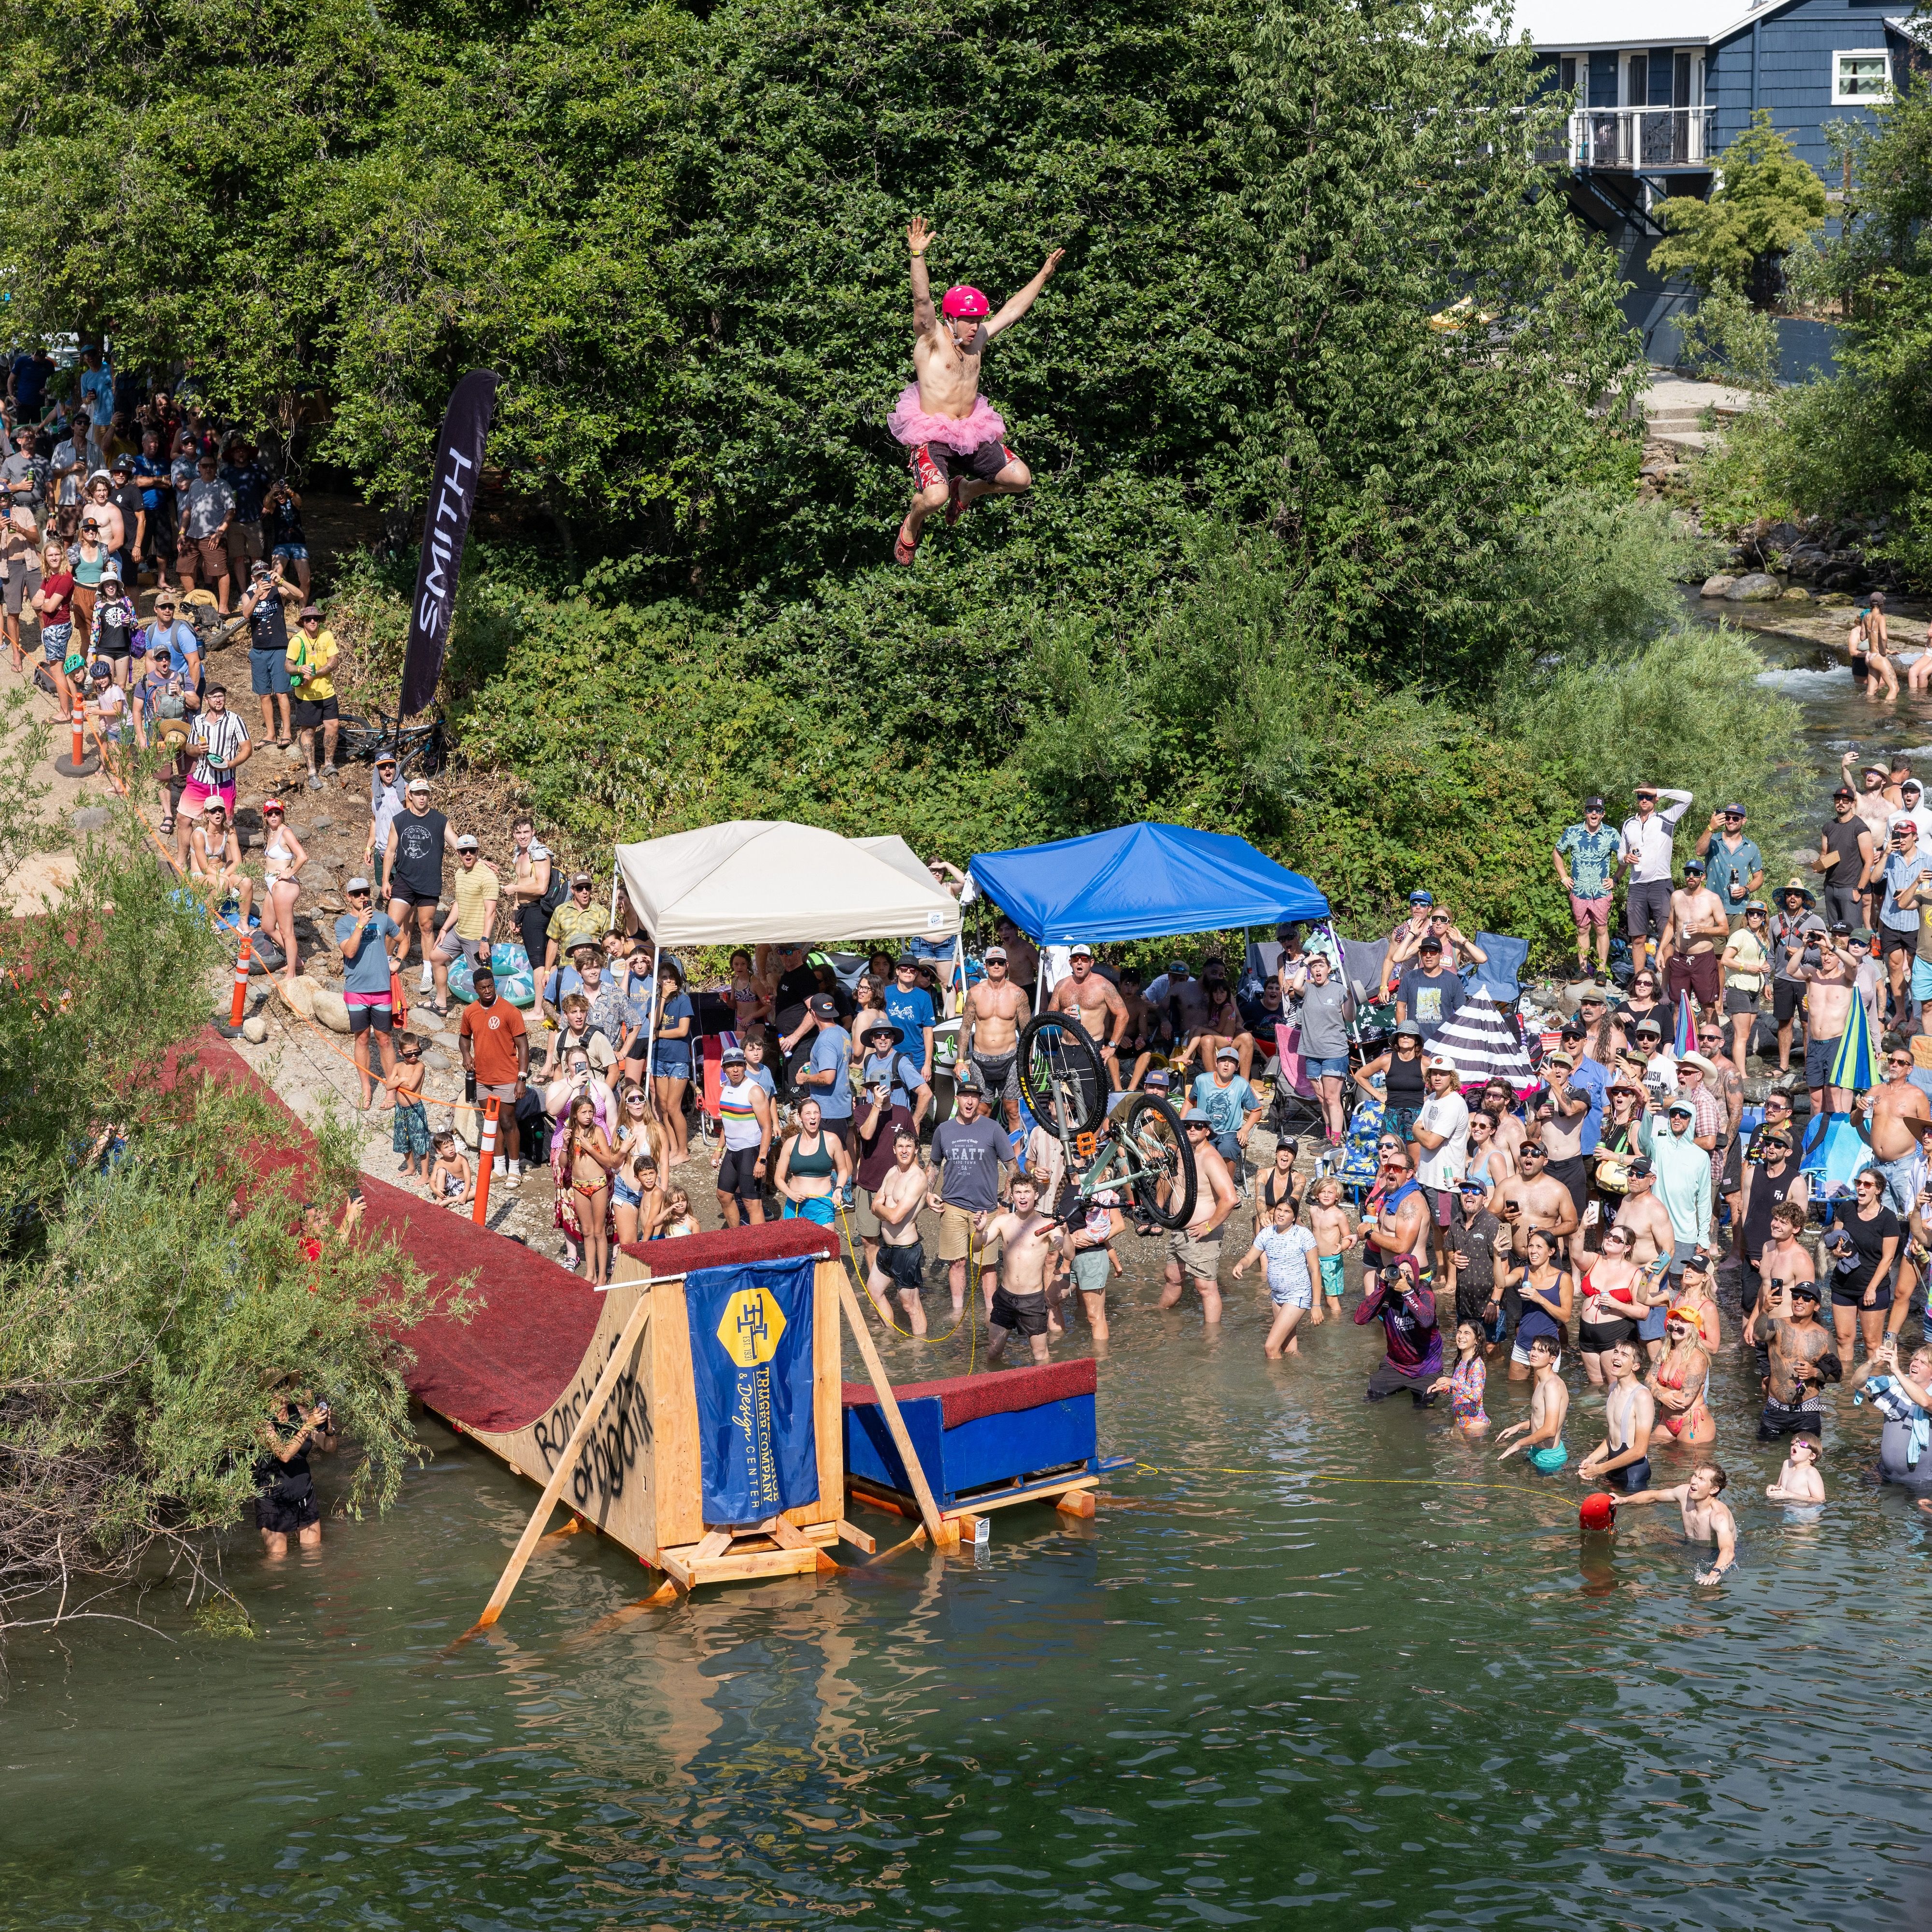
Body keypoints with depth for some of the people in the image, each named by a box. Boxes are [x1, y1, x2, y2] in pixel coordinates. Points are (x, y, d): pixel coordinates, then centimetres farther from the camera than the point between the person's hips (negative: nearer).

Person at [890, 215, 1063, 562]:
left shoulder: (978, 339, 10)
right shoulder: (932, 339, -8)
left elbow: (1013, 309, 19)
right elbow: (922, 301, -23)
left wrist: (1044, 275, 24)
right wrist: (918, 255, -36)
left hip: (972, 432, 7)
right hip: (932, 435, -7)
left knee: (1020, 479, 0)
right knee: (935, 497, -28)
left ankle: (967, 490, 29)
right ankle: (911, 525, 8)